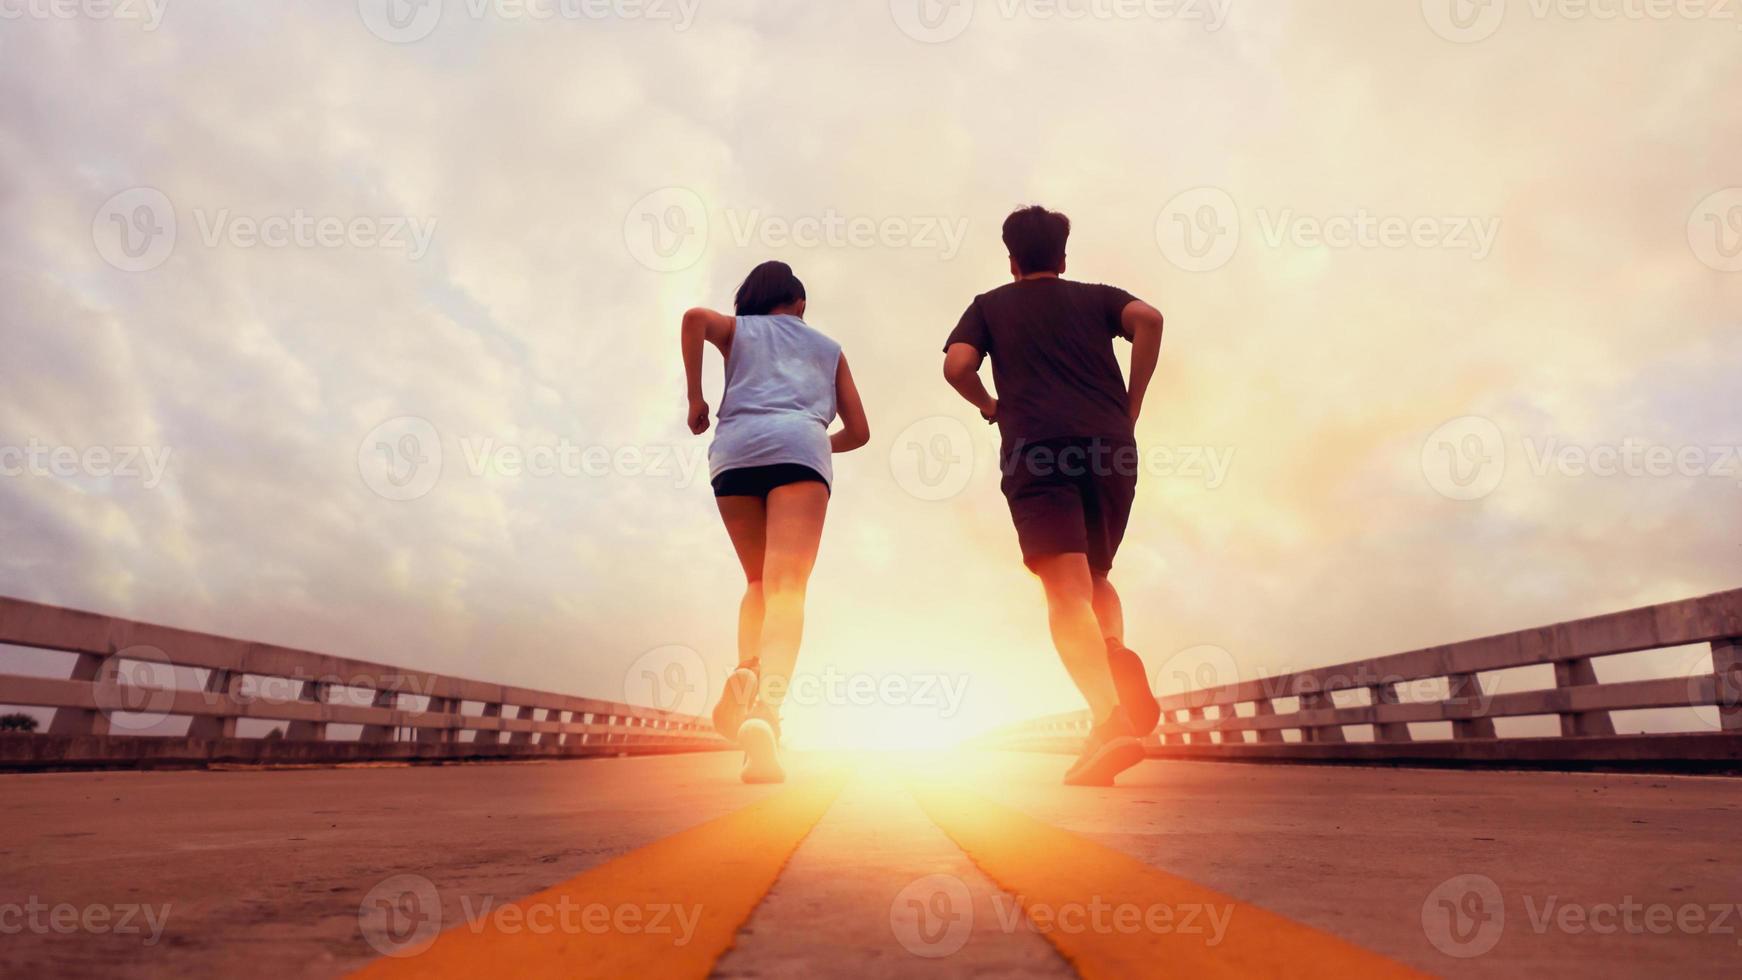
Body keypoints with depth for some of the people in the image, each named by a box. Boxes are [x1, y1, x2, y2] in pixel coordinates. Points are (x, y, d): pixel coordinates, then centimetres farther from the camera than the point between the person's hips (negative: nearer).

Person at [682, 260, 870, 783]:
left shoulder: (738, 329, 28)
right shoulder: (828, 347, 31)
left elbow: (695, 318, 3)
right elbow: (858, 431, 25)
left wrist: (695, 398, 7)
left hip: (734, 451, 2)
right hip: (799, 449, -1)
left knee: (759, 582, 17)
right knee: (787, 587, -14)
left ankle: (746, 671, -10)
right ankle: (765, 708, -37)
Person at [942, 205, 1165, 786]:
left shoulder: (989, 306, 21)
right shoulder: (1096, 297, 23)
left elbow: (956, 366, 4)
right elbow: (1148, 318, 2)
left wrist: (990, 407, 21)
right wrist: (1131, 406, 8)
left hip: (1035, 449, -2)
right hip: (1110, 447, 3)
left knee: (1067, 591, -11)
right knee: (1096, 576, 21)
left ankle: (1111, 718, -32)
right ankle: (1119, 660, -7)